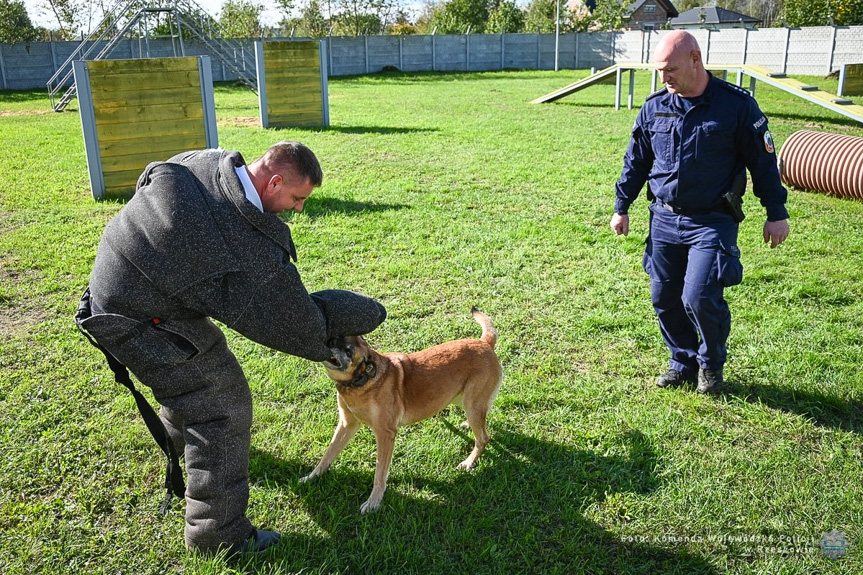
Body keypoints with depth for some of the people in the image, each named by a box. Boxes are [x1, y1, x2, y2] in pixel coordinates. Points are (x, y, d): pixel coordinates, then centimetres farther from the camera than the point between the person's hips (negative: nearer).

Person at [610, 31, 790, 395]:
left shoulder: (736, 105, -9)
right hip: (664, 218, 5)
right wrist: (621, 207, 14)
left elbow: (763, 161, -2)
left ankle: (711, 364, 16)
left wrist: (776, 213, 1)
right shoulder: (654, 107, 2)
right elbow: (635, 161, 13)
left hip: (712, 221, -4)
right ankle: (683, 362, 30)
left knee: (700, 297, -13)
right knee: (664, 298, 8)